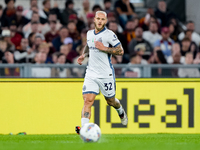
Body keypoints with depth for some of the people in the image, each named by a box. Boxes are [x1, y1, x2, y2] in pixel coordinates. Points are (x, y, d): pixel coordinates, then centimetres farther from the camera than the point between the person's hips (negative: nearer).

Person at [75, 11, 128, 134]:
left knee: (111, 101, 14)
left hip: (106, 74, -4)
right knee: (87, 100, -14)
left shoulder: (109, 34, -10)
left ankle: (121, 112, 48)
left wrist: (104, 48, -20)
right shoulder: (89, 34, 8)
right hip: (91, 73, 4)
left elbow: (120, 51, -11)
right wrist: (84, 55, 10)